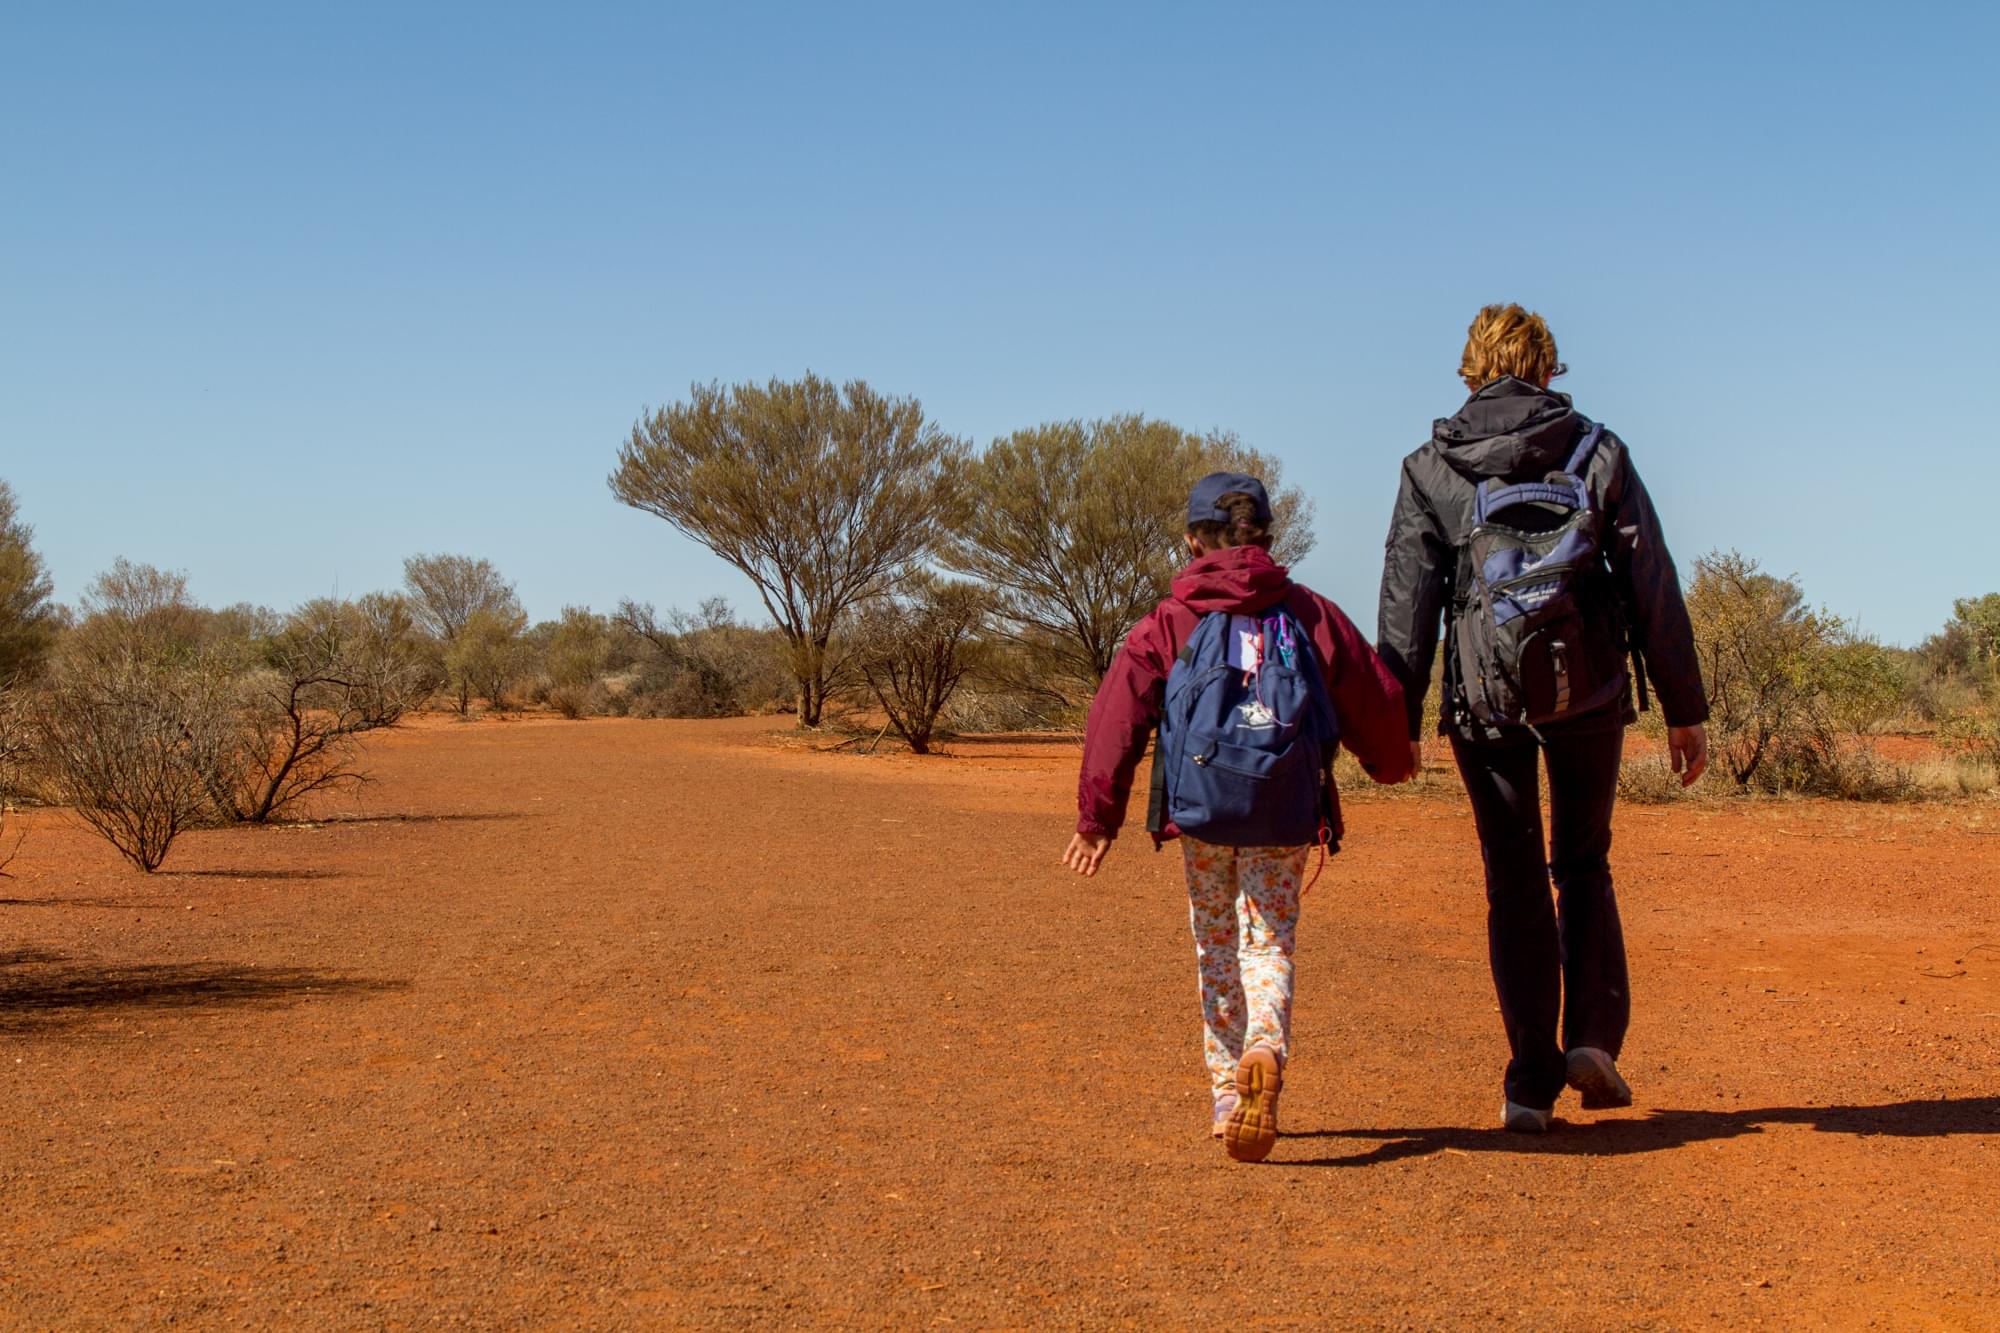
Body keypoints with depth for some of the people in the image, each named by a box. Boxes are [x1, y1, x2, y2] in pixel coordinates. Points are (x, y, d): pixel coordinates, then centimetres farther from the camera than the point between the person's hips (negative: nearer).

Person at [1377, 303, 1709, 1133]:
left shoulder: (1431, 470, 2)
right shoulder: (1600, 454, 3)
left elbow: (1407, 606, -1)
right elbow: (1654, 589, 2)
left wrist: (1397, 722, 3)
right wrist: (1684, 709, 6)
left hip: (1485, 698, 0)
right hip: (1589, 690, 0)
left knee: (1514, 885, 9)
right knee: (1584, 865, 19)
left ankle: (1532, 1080, 6)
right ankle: (1593, 1035, 4)